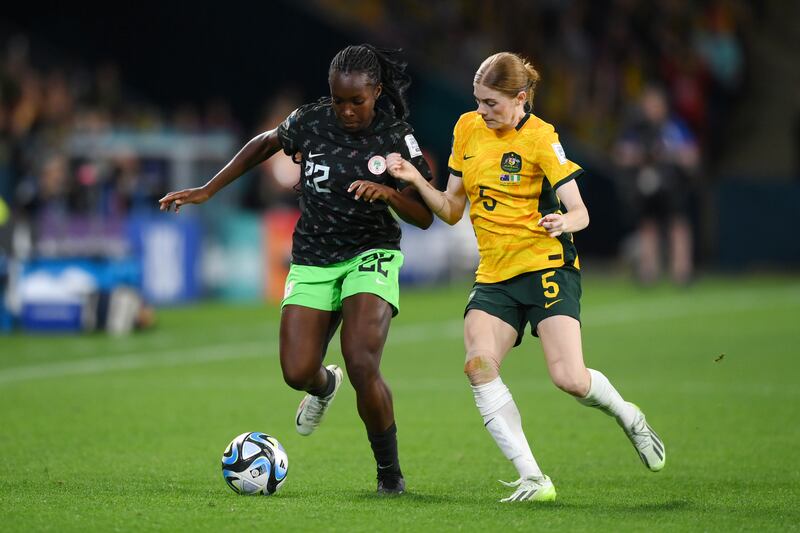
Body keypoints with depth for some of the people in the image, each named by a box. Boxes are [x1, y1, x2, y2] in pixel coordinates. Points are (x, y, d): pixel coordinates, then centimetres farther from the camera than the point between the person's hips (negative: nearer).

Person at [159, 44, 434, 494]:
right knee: (298, 373, -11)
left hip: (370, 255, -3)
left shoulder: (396, 138, -11)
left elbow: (425, 216, -8)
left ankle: (390, 472, -3)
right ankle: (325, 385, 31)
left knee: (362, 366, -24)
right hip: (313, 260, 3)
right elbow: (267, 144, 15)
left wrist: (389, 192, -28)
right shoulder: (311, 122, -6)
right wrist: (208, 190, 13)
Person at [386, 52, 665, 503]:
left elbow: (580, 213, -11)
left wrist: (563, 222, -34)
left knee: (570, 379, -19)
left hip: (547, 267, -5)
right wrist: (416, 180, -3)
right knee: (479, 365, -22)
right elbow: (452, 211, 14)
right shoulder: (468, 129, 8)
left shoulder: (540, 137, -9)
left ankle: (629, 417, 17)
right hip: (494, 276, 5)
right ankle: (532, 479, -21)